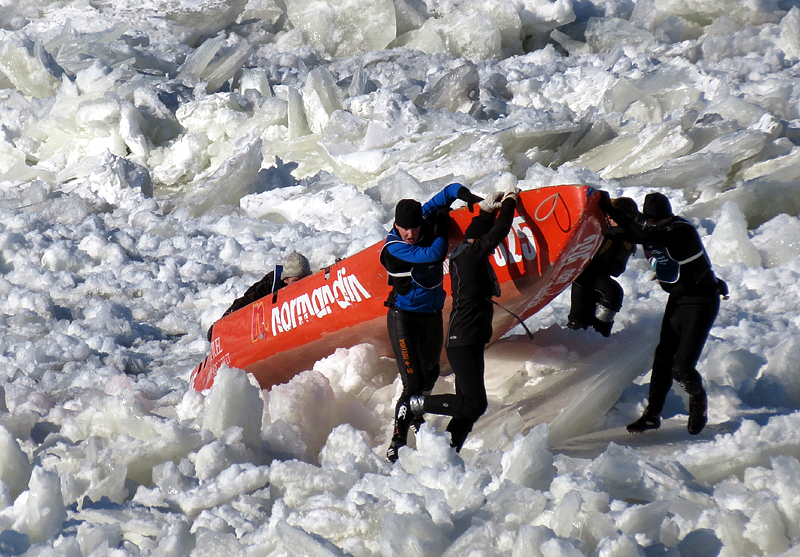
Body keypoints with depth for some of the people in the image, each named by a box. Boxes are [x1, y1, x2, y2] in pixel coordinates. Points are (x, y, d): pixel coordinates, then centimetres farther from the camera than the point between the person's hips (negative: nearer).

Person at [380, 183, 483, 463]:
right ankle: (396, 444, -9)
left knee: (430, 374, 25)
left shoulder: (426, 221, -8)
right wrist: (442, 231, -18)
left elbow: (447, 193, 1)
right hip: (404, 318, -7)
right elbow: (433, 255, -32)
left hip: (433, 316, 7)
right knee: (414, 383, -15)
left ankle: (417, 420, 50)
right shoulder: (393, 248, -22)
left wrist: (462, 193, -20)